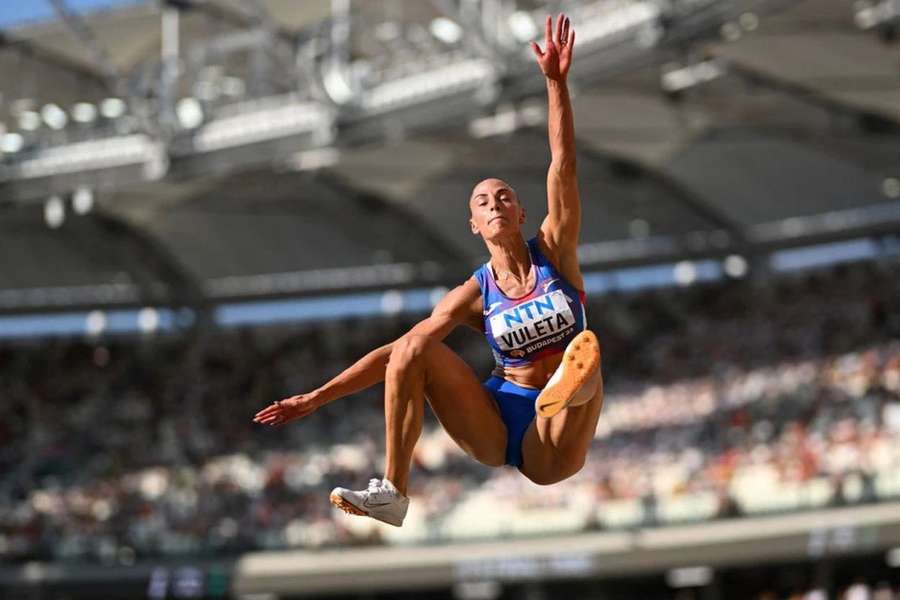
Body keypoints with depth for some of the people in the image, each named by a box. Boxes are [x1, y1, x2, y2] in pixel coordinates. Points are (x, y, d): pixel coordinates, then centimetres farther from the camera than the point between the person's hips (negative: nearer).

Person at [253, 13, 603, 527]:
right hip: (494, 426, 2)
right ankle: (392, 494, -23)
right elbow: (395, 352, 4)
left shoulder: (554, 251, 1)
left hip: (546, 446, -2)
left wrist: (556, 82, -21)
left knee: (586, 358, -33)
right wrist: (316, 398, -2)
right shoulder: (475, 293, 5)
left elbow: (564, 167, -10)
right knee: (413, 349, -18)